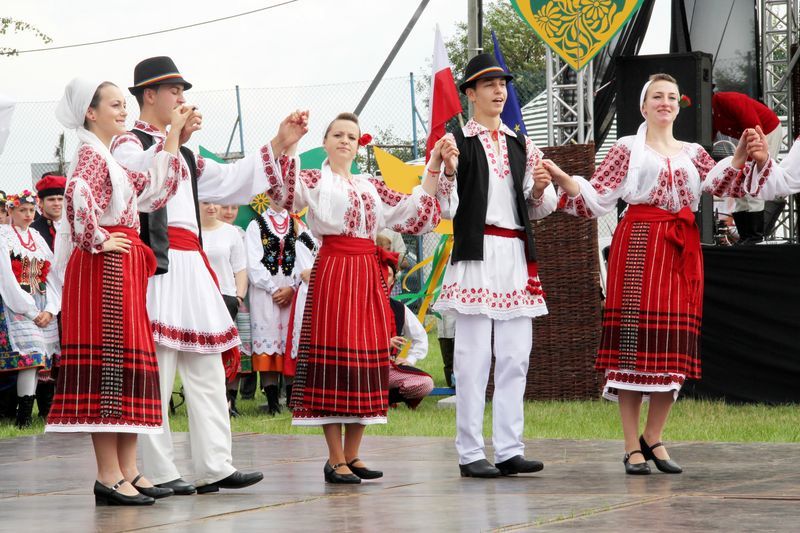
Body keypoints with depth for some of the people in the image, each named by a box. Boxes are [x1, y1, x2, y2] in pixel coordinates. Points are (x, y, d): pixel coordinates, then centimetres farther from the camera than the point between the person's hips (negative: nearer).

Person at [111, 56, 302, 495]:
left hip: (190, 265, 9)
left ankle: (214, 467, 5)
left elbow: (232, 182, 25)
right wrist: (172, 138, -28)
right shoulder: (130, 143, -1)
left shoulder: (184, 154, 26)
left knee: (208, 367, 5)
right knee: (156, 367, -10)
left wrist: (279, 144, 21)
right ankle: (158, 472, -9)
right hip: (156, 261, -9)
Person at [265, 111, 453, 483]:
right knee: (333, 357, -8)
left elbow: (413, 212, 18)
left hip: (368, 275, 6)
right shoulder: (314, 180, 3)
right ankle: (335, 460, -4)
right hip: (332, 272, -6)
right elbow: (283, 190, -17)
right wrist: (289, 142, -28)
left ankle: (352, 455, 12)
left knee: (367, 361, 5)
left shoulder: (371, 186, 19)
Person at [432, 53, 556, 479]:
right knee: (474, 357, -6)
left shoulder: (521, 145, 17)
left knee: (515, 356, 3)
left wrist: (540, 189, -2)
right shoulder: (456, 143, 2)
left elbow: (539, 210, 20)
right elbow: (445, 209, -2)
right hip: (476, 254, -5)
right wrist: (442, 173, -20)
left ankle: (509, 450, 6)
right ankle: (471, 454, -3)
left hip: (516, 255, 5)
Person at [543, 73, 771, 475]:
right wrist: (563, 181, -14)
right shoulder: (628, 149, 10)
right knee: (635, 337, -8)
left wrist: (740, 159, -13)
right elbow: (596, 198, 3)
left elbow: (724, 185, 4)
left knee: (674, 346, 2)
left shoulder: (692, 153, 20)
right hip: (639, 244, -4)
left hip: (681, 250, 4)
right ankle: (632, 446, -5)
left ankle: (653, 437, 14)